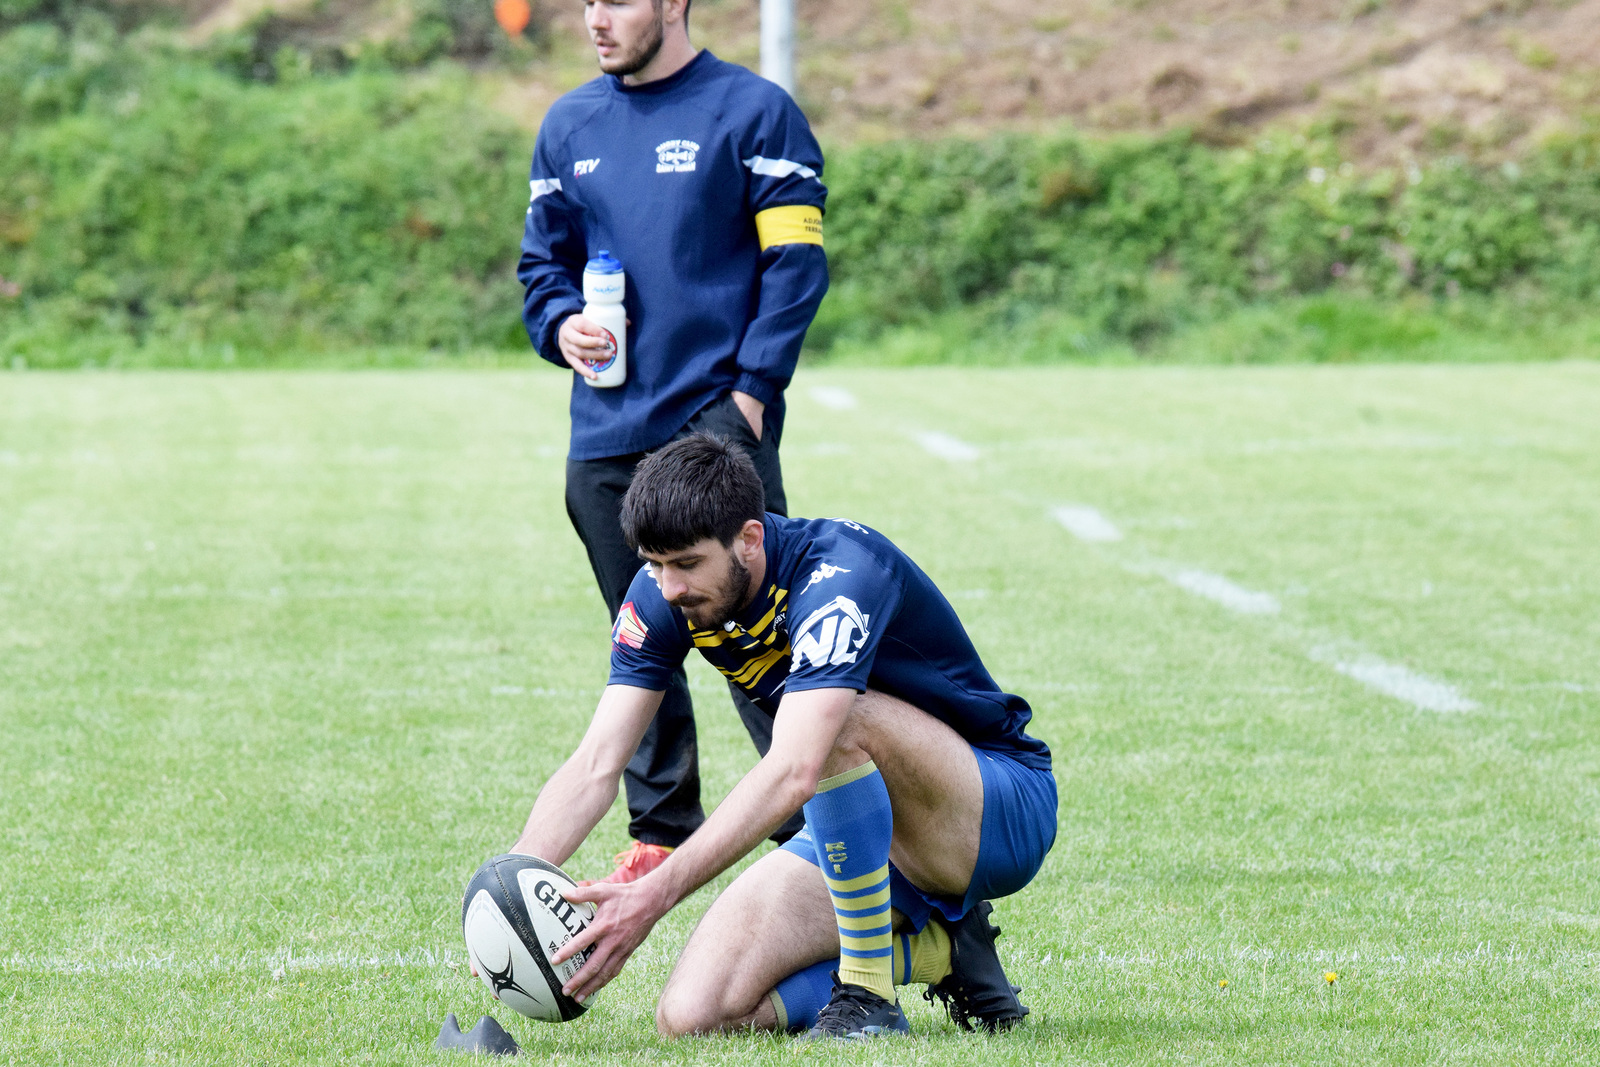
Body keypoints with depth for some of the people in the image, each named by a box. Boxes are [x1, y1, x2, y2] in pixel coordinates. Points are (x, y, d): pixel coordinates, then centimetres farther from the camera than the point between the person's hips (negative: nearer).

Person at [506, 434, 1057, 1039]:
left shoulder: (841, 571, -30)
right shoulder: (664, 591, -9)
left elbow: (793, 774, -42)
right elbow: (596, 765, -11)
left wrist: (655, 893, -49)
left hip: (1001, 813, -7)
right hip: (861, 838, 7)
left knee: (842, 722, -38)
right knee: (692, 1014, -13)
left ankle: (869, 994, -23)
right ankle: (936, 952, 4)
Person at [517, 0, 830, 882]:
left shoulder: (751, 112, -2)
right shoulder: (570, 126, 14)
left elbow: (794, 262, -5)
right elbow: (542, 261, 22)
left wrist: (752, 388, -12)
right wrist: (561, 324, 0)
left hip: (718, 421, -5)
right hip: (607, 435, 5)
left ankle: (816, 825, -3)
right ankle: (660, 831, 18)